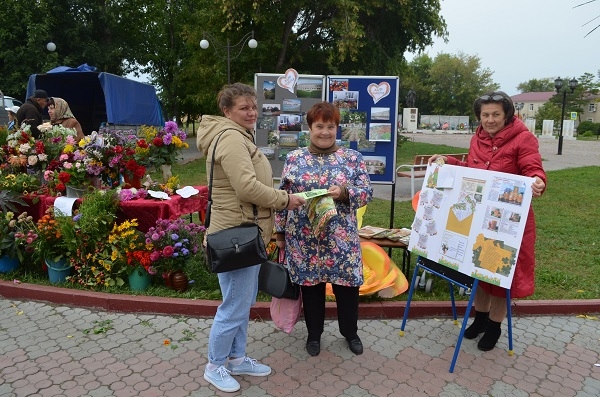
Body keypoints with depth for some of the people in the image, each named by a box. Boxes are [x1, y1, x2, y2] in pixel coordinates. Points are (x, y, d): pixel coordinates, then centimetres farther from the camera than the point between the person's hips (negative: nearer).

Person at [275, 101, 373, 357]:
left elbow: (367, 192, -2)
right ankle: (314, 334, 34)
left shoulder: (352, 158, 1)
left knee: (347, 285, 10)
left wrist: (344, 192, -21)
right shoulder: (294, 158, 3)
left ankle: (350, 333, 35)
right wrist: (280, 232, 4)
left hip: (341, 238, 0)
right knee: (311, 285, 12)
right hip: (304, 238, 0)